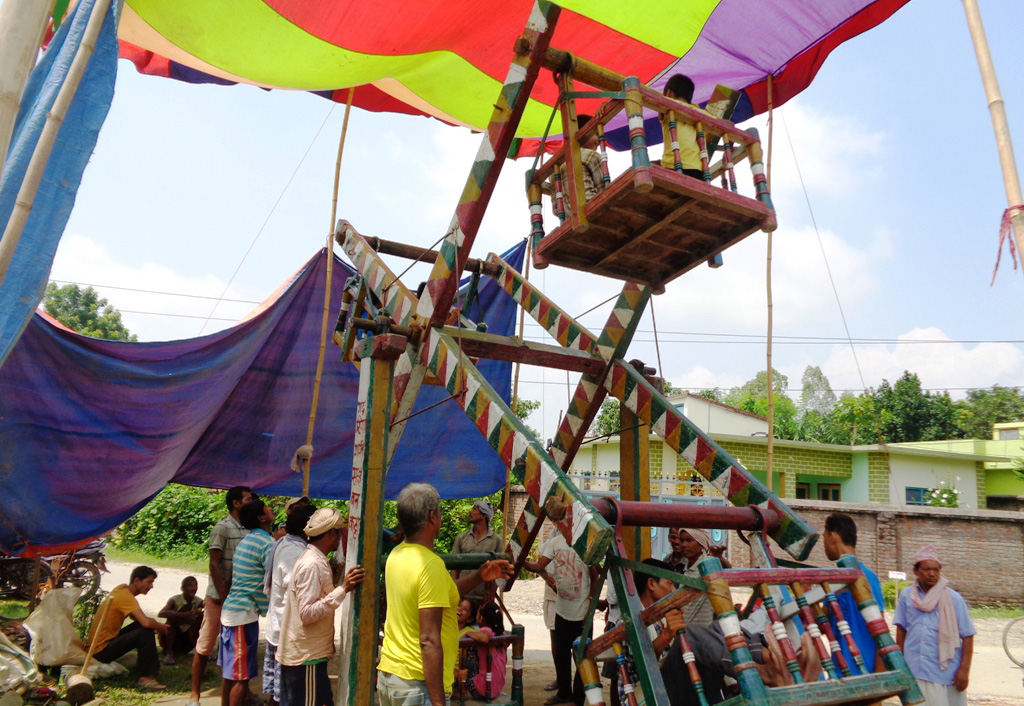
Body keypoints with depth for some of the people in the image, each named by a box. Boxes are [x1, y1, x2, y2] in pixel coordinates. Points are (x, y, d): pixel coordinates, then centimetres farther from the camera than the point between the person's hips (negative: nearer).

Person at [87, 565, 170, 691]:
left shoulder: (122, 588, 7)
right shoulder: (126, 596, -21)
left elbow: (138, 618, 16)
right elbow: (147, 622, -34)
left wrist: (157, 625, -2)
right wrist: (161, 627, -12)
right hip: (101, 651, -10)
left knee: (141, 626, 10)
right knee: (146, 632, -23)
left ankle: (151, 665, 17)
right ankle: (145, 677, -20)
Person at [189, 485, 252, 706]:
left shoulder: (249, 530, 7)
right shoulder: (222, 528, -10)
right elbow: (214, 565, -13)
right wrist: (224, 597, -14)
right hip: (218, 597, -6)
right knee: (205, 647, 5)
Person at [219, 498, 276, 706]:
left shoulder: (246, 540, 12)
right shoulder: (267, 543, -16)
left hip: (231, 609, 9)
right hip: (244, 612, -9)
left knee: (231, 671, 16)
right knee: (241, 675, -1)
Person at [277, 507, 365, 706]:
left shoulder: (310, 558, 9)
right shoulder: (313, 564, -21)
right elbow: (308, 614, -25)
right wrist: (343, 589, -31)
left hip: (297, 653, 10)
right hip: (307, 657, -10)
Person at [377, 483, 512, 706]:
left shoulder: (396, 555, 4)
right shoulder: (431, 564, -22)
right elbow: (429, 641, -24)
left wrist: (478, 577, 9)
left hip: (388, 674, 8)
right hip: (418, 683, -8)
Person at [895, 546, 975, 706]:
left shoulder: (953, 599, -3)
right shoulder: (907, 596, 2)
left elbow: (967, 637, -2)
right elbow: (901, 630, 10)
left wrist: (964, 670, -7)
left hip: (945, 673, -2)